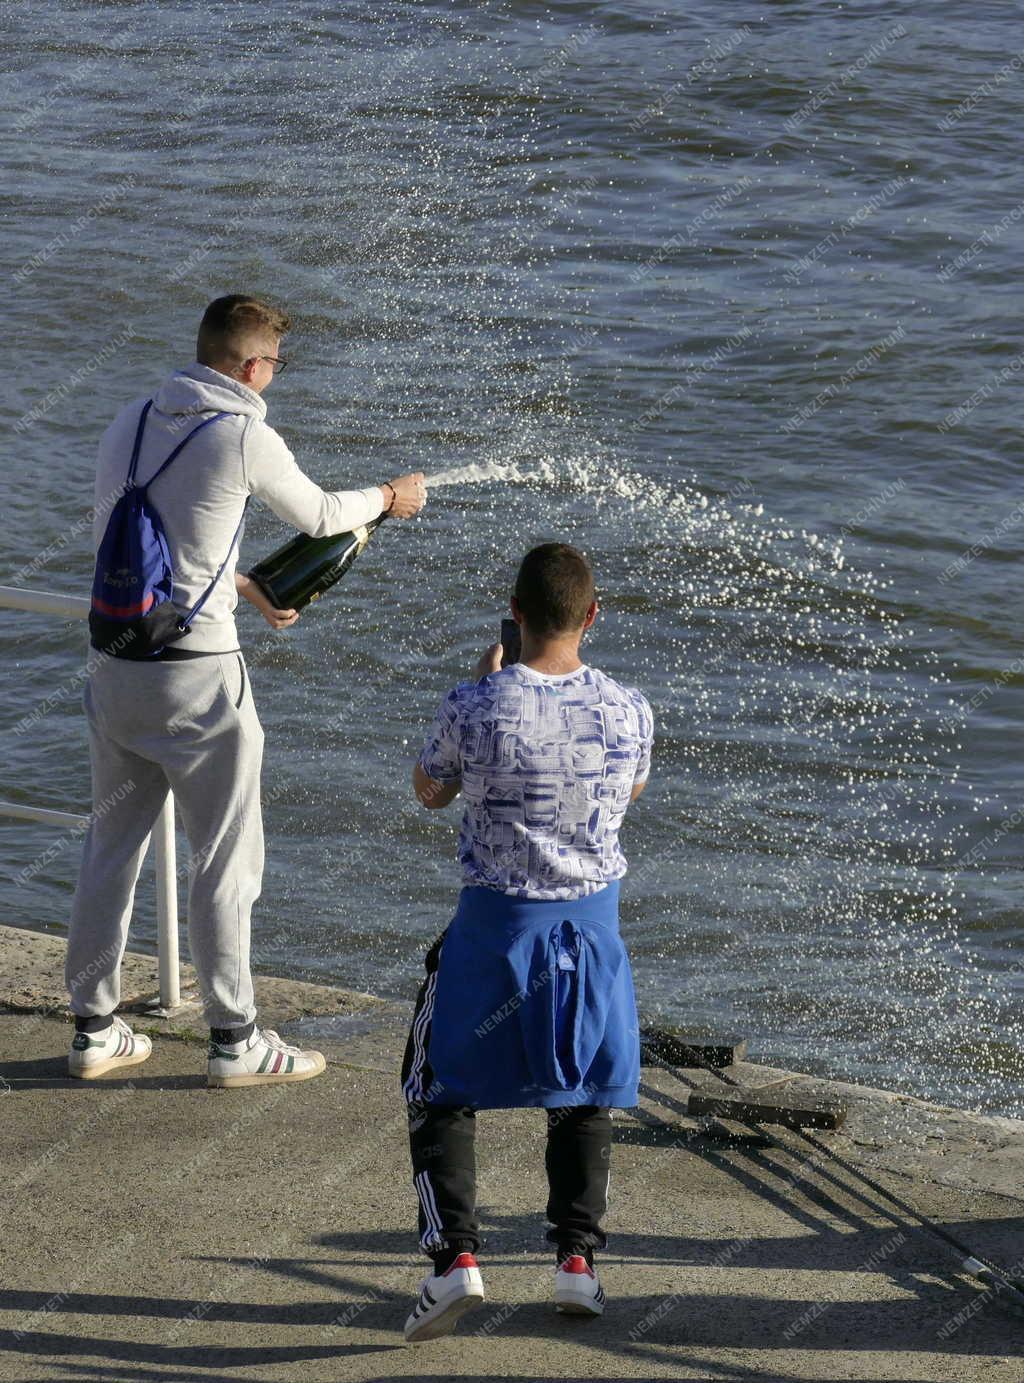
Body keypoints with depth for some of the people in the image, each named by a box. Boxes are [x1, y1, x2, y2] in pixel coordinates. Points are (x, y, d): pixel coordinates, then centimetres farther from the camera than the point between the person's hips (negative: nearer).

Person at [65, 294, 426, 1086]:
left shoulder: (131, 422, 7)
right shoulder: (245, 438, -12)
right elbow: (317, 516, 5)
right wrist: (388, 499, 26)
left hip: (114, 659, 7)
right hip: (196, 673, -7)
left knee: (113, 844, 15)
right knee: (226, 857, 4)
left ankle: (94, 1028, 22)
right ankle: (235, 1040, 11)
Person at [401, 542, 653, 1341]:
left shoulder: (477, 708, -19)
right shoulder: (628, 711, -11)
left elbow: (430, 792, 1)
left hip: (497, 923, -3)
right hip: (592, 920, 3)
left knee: (443, 1094, 11)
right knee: (585, 1094, 22)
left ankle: (455, 1254, -3)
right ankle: (578, 1256, 16)